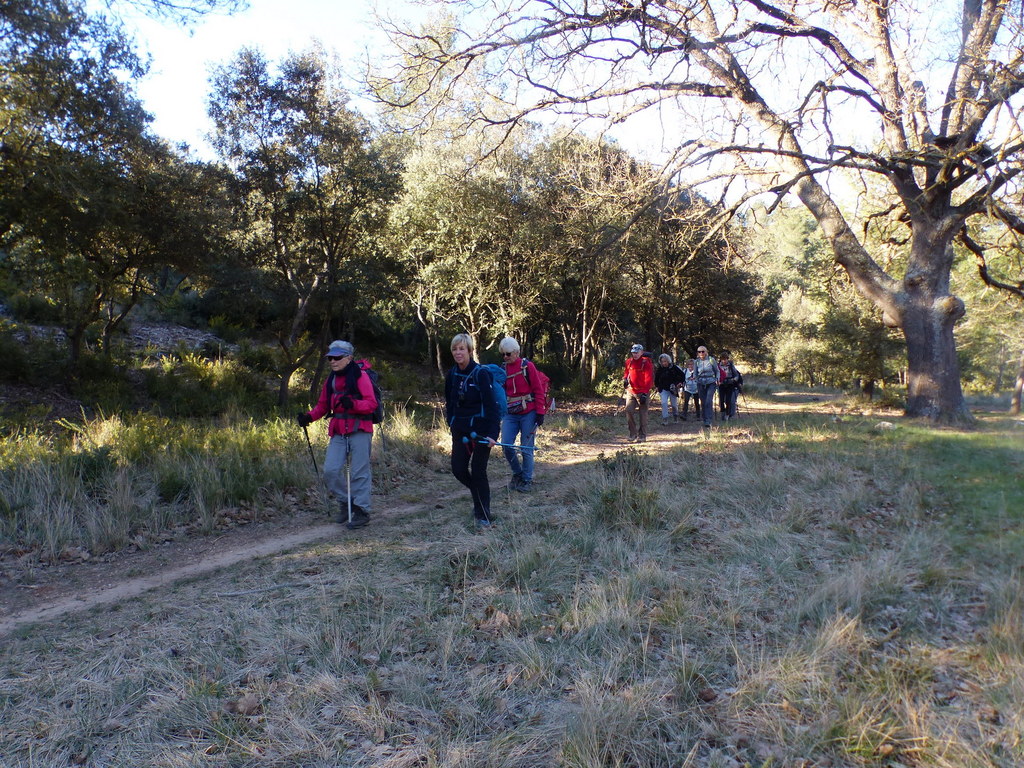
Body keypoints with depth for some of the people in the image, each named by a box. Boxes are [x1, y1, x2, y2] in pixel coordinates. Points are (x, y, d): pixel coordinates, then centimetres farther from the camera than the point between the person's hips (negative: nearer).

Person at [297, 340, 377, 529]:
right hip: (338, 432, 6)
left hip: (359, 430, -6)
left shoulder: (360, 376, -5)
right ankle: (346, 503, 18)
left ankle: (362, 511, 8)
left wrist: (352, 403, -29)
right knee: (330, 470, -2)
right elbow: (323, 405, 19)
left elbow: (371, 403, -11)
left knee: (359, 472, -2)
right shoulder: (330, 380, 16)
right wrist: (309, 417, 0)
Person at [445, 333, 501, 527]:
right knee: (458, 469, 3)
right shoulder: (452, 375, 4)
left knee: (478, 471, -4)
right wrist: (451, 424, 7)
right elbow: (449, 402, 15)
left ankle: (483, 515, 10)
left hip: (480, 429, -5)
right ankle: (479, 495, 32)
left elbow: (491, 405, -17)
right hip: (460, 430, 6)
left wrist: (492, 434, -23)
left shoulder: (481, 373, -14)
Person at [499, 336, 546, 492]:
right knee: (506, 445, -6)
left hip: (528, 414, -4)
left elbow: (538, 390, -4)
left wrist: (540, 412, -9)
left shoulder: (528, 366, -4)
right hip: (510, 414, 4)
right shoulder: (503, 369, 9)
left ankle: (527, 481, 13)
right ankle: (517, 473, 17)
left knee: (527, 448, 0)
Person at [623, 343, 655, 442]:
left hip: (642, 392, -5)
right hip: (631, 391, 5)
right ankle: (633, 434, 6)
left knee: (643, 414, 2)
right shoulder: (629, 362, 7)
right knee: (629, 411, -5)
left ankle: (642, 436, 11)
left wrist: (645, 393, -19)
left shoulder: (646, 363, -9)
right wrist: (625, 379, 1)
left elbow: (648, 379, -12)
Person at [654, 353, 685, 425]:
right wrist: (658, 387, 5)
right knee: (664, 403, -17)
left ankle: (675, 415, 38)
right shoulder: (659, 369, -4)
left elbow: (682, 375, 2)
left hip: (673, 389, 0)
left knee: (674, 404, 9)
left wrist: (679, 383, -5)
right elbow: (656, 379, 9)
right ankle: (665, 419, -15)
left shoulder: (674, 368, -9)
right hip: (664, 389, 0)